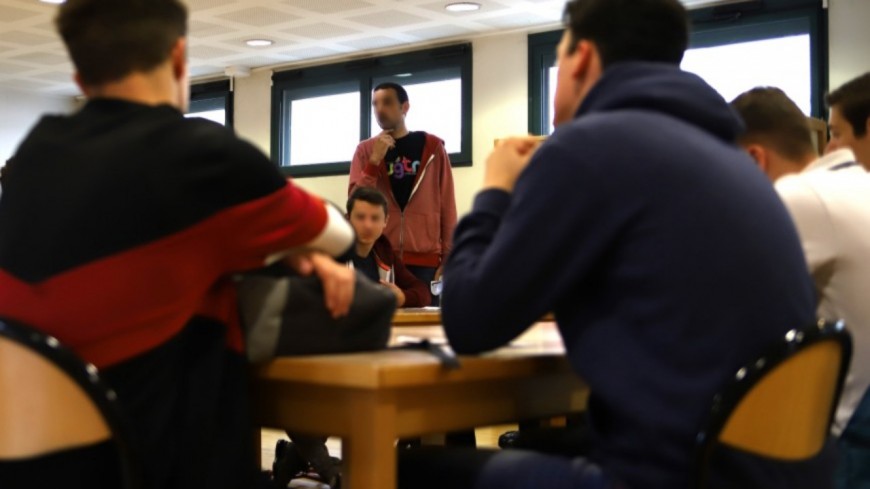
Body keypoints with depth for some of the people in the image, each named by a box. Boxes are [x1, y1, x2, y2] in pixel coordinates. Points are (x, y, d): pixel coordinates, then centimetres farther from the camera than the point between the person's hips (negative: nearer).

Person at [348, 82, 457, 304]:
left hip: (425, 259, 0)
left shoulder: (432, 147, 7)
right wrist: (375, 160, -9)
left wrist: (448, 257, 1)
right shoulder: (365, 150, 9)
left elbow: (447, 205, 6)